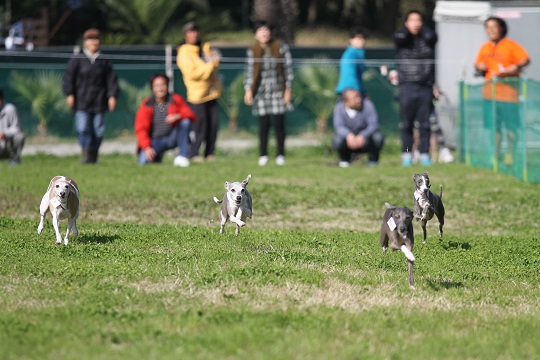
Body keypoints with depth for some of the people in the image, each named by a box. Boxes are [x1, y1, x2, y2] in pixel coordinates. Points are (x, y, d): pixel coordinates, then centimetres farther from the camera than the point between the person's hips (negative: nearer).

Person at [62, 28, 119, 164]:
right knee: (83, 129, -14)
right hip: (82, 102, -2)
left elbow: (111, 79, 11)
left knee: (98, 130, 1)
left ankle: (93, 157, 14)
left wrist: (112, 96, 1)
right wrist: (69, 94, -6)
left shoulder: (105, 61, 11)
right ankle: (86, 154, -9)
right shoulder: (77, 60, 5)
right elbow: (69, 76, 3)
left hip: (99, 102, 2)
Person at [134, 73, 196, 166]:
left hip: (172, 138, 1)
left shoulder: (176, 100, -1)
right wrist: (147, 147, -23)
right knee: (143, 161, -27)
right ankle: (157, 156, 13)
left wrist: (178, 116, -32)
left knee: (185, 122, -24)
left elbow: (191, 115, -9)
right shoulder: (146, 105, -5)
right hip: (155, 141, -1)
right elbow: (140, 128, -9)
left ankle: (182, 156, -22)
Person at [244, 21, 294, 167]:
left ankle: (280, 155, 9)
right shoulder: (252, 50, 3)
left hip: (278, 91, -1)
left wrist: (288, 90, -2)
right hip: (261, 92, 1)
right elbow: (249, 71, 6)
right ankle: (263, 155, 11)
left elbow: (288, 68, 1)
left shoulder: (281, 47, -1)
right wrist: (248, 90, -2)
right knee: (263, 124, 1)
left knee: (279, 124, 0)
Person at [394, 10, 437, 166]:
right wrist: (408, 29, 4)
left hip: (425, 88, 1)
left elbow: (431, 36, -12)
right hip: (407, 87, -1)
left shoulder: (427, 40, 10)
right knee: (406, 124, 2)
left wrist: (421, 28, 5)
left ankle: (424, 154, 6)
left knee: (425, 124, 1)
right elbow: (399, 37, -15)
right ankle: (406, 154, 8)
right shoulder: (402, 39, 7)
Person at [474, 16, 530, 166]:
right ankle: (495, 154, 18)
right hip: (490, 91, 6)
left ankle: (511, 154, 4)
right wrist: (479, 67, 1)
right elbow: (478, 64, 23)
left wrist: (516, 67, -28)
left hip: (508, 90, -6)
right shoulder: (485, 47, 13)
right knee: (494, 126, 10)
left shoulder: (511, 45, -5)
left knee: (511, 126, -4)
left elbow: (525, 59, -11)